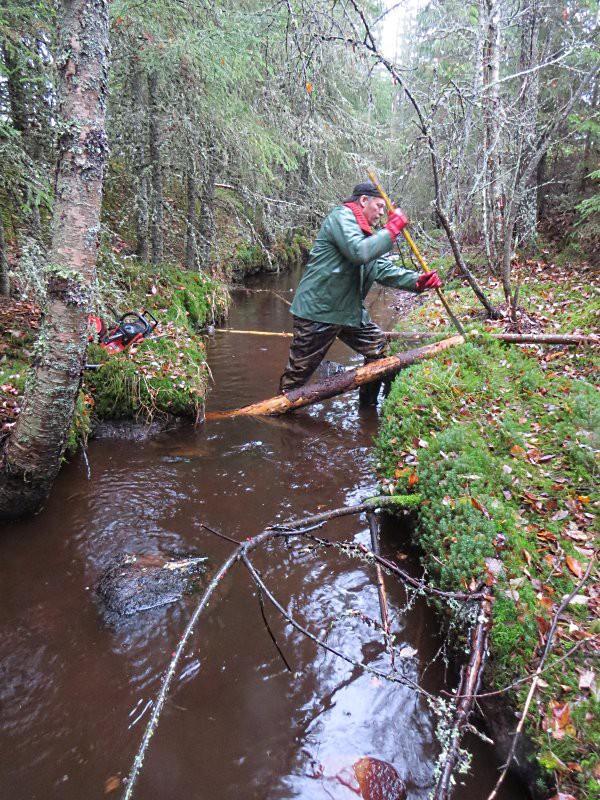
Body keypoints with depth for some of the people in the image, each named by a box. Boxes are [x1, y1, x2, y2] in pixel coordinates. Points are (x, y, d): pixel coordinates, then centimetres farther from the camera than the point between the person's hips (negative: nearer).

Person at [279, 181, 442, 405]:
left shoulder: (365, 233, 18)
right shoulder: (342, 216, -11)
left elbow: (384, 269, 10)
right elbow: (359, 252, -28)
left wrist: (417, 281, -4)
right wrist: (392, 229, -18)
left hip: (350, 311, 10)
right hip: (318, 310, -9)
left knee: (379, 348, 13)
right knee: (298, 372, -2)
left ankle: (368, 404, 25)